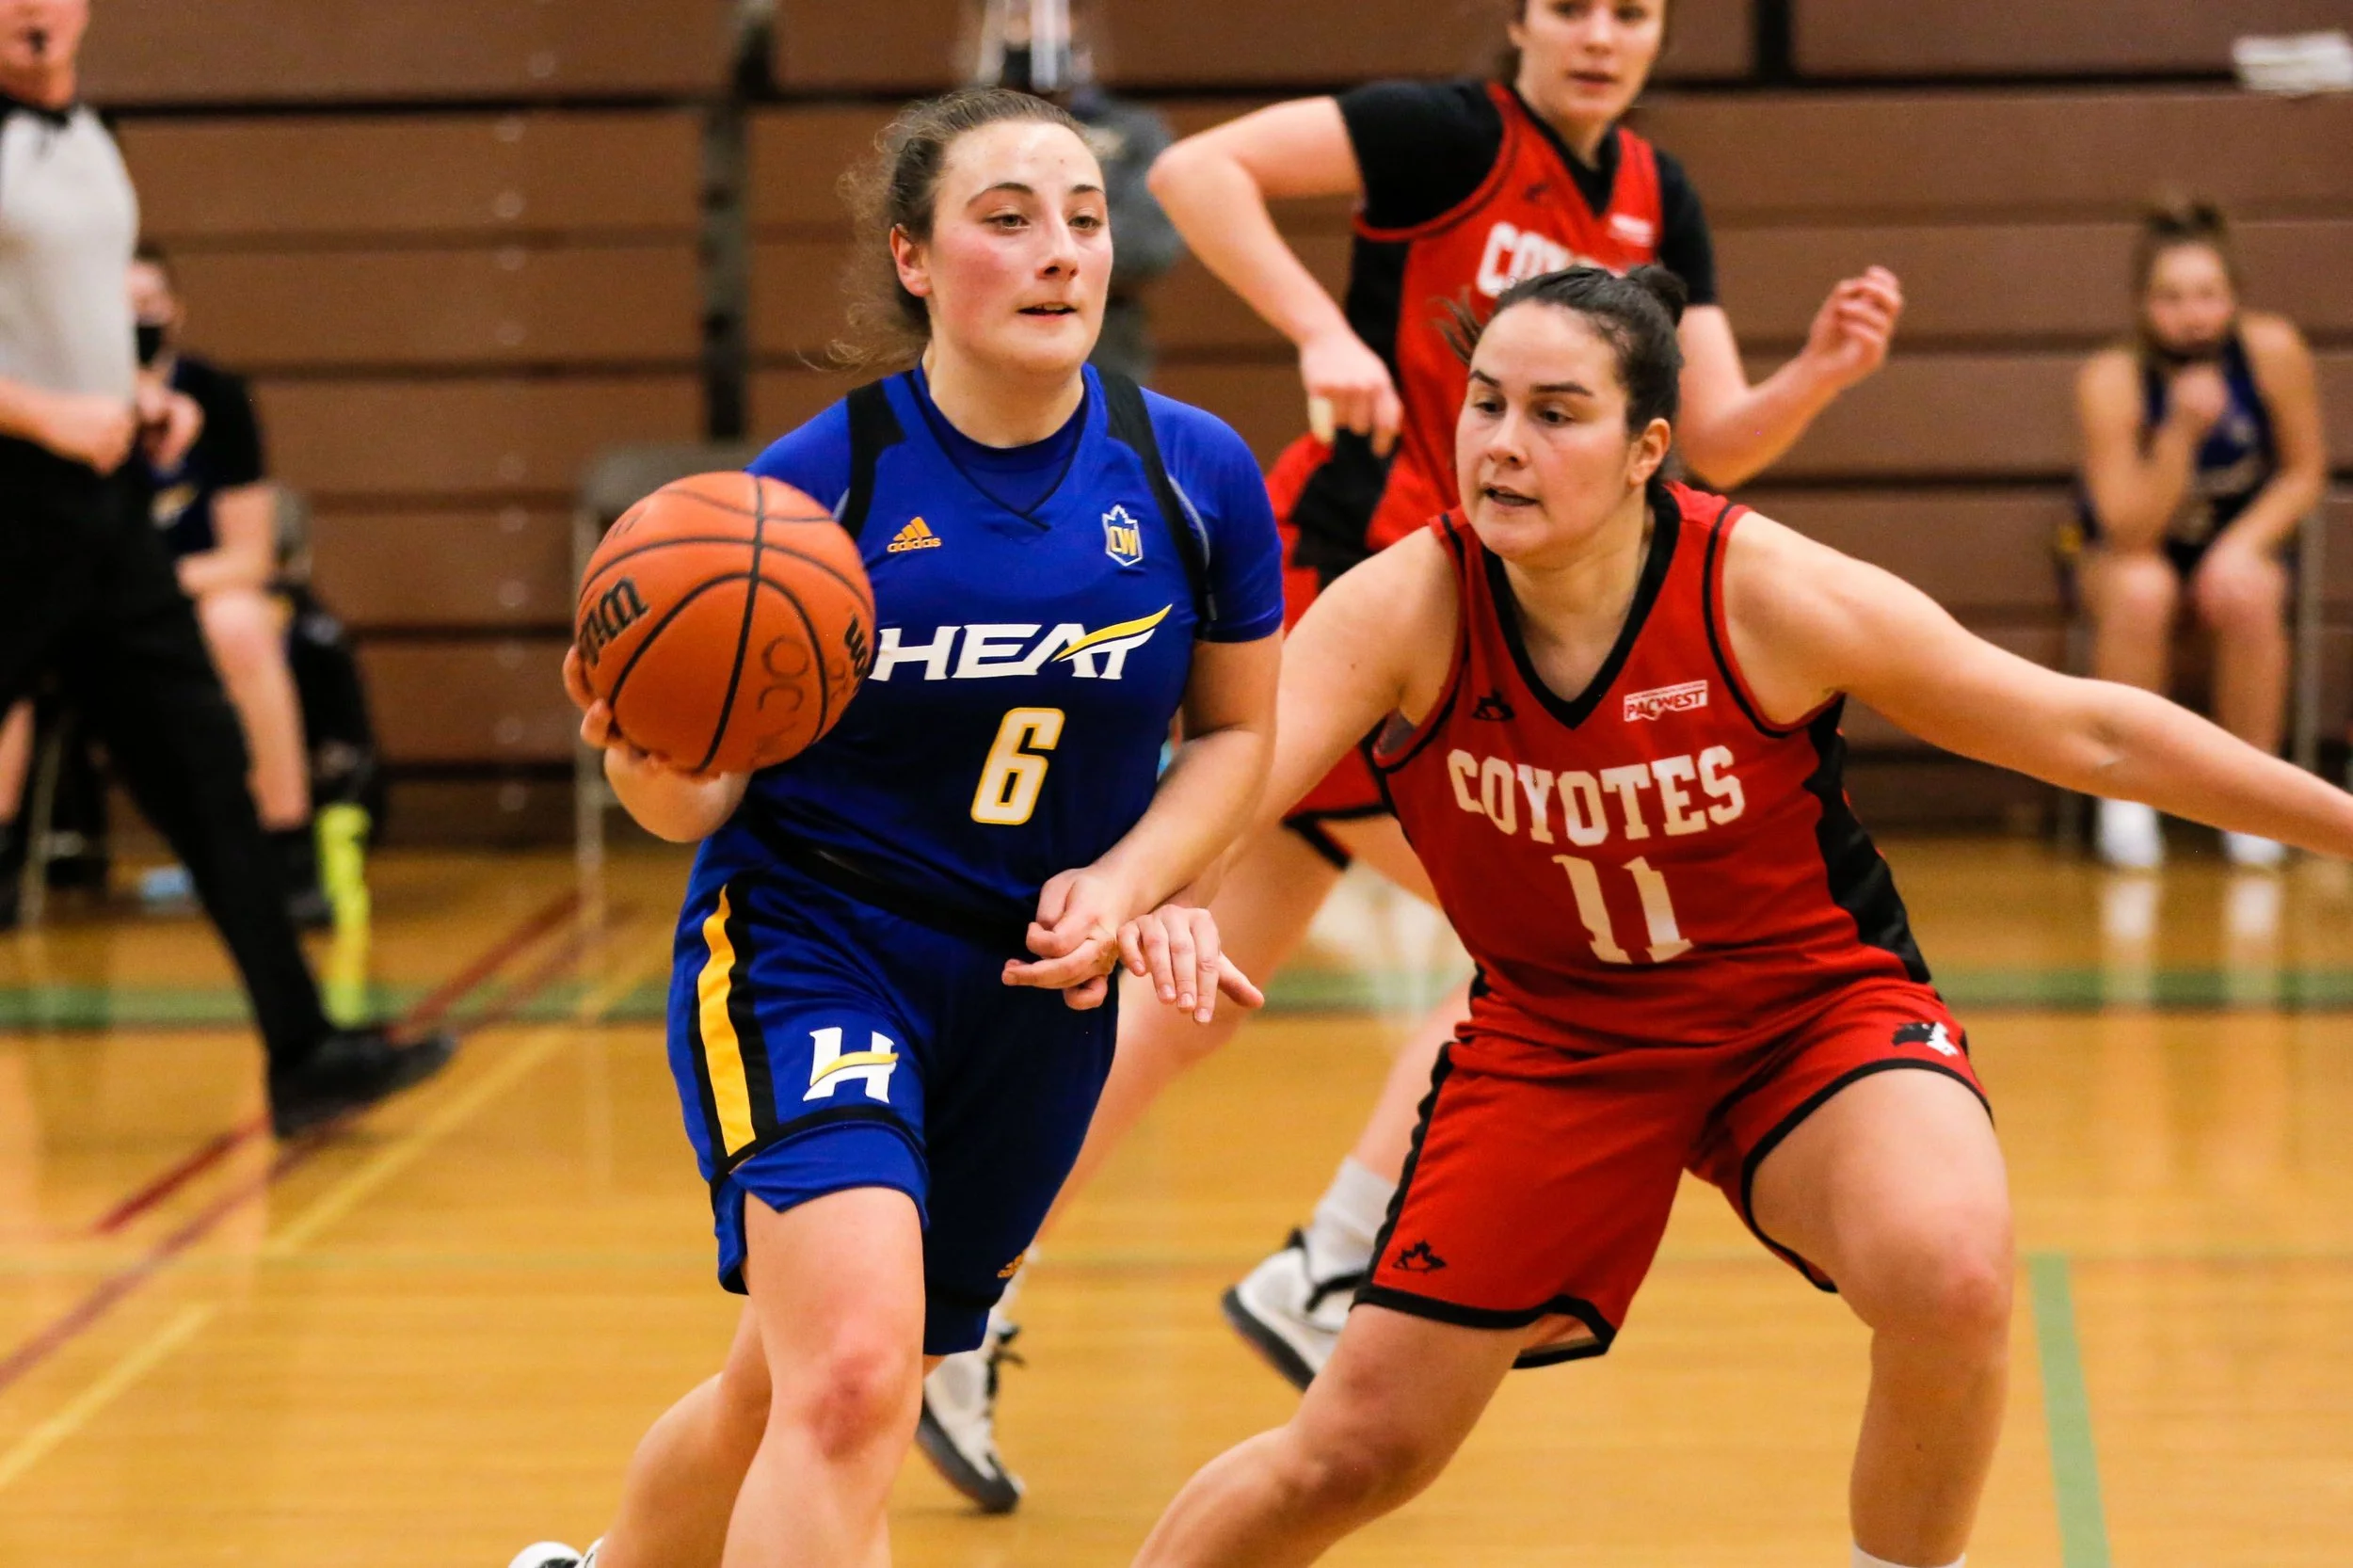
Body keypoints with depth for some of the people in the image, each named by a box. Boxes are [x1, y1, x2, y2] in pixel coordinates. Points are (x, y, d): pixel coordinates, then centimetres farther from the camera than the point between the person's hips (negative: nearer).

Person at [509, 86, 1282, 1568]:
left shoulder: (1196, 475, -6)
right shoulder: (817, 480, -13)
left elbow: (1237, 729, 9)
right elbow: (706, 789, -8)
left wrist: (1125, 883, -8)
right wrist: (648, 762, -31)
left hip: (1033, 990, 4)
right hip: (804, 951, -4)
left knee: (789, 1397, 17)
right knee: (850, 1374, -27)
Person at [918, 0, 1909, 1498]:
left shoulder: (1657, 203, 10)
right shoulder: (1455, 133, -12)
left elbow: (1717, 442, 5)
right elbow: (1194, 169, -20)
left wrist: (1817, 376, -14)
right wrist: (1324, 333, -28)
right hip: (1346, 581, -8)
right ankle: (1324, 1274, -5)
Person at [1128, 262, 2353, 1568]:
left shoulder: (1770, 594, -22)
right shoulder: (1403, 609, -19)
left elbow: (2088, 731, -13)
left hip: (1816, 1006, -1)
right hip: (1555, 1033, 1)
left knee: (1951, 1278, -32)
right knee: (1352, 1456, 0)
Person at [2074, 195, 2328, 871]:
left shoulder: (2273, 350, -20)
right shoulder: (2111, 378, -24)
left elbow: (2305, 472, -5)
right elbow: (2131, 531, -26)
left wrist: (2244, 545, -21)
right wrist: (2181, 433, -39)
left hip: (2239, 539, 1)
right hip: (2133, 549, -1)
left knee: (2246, 596, -33)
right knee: (2141, 593, -35)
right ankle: (2125, 794, -18)